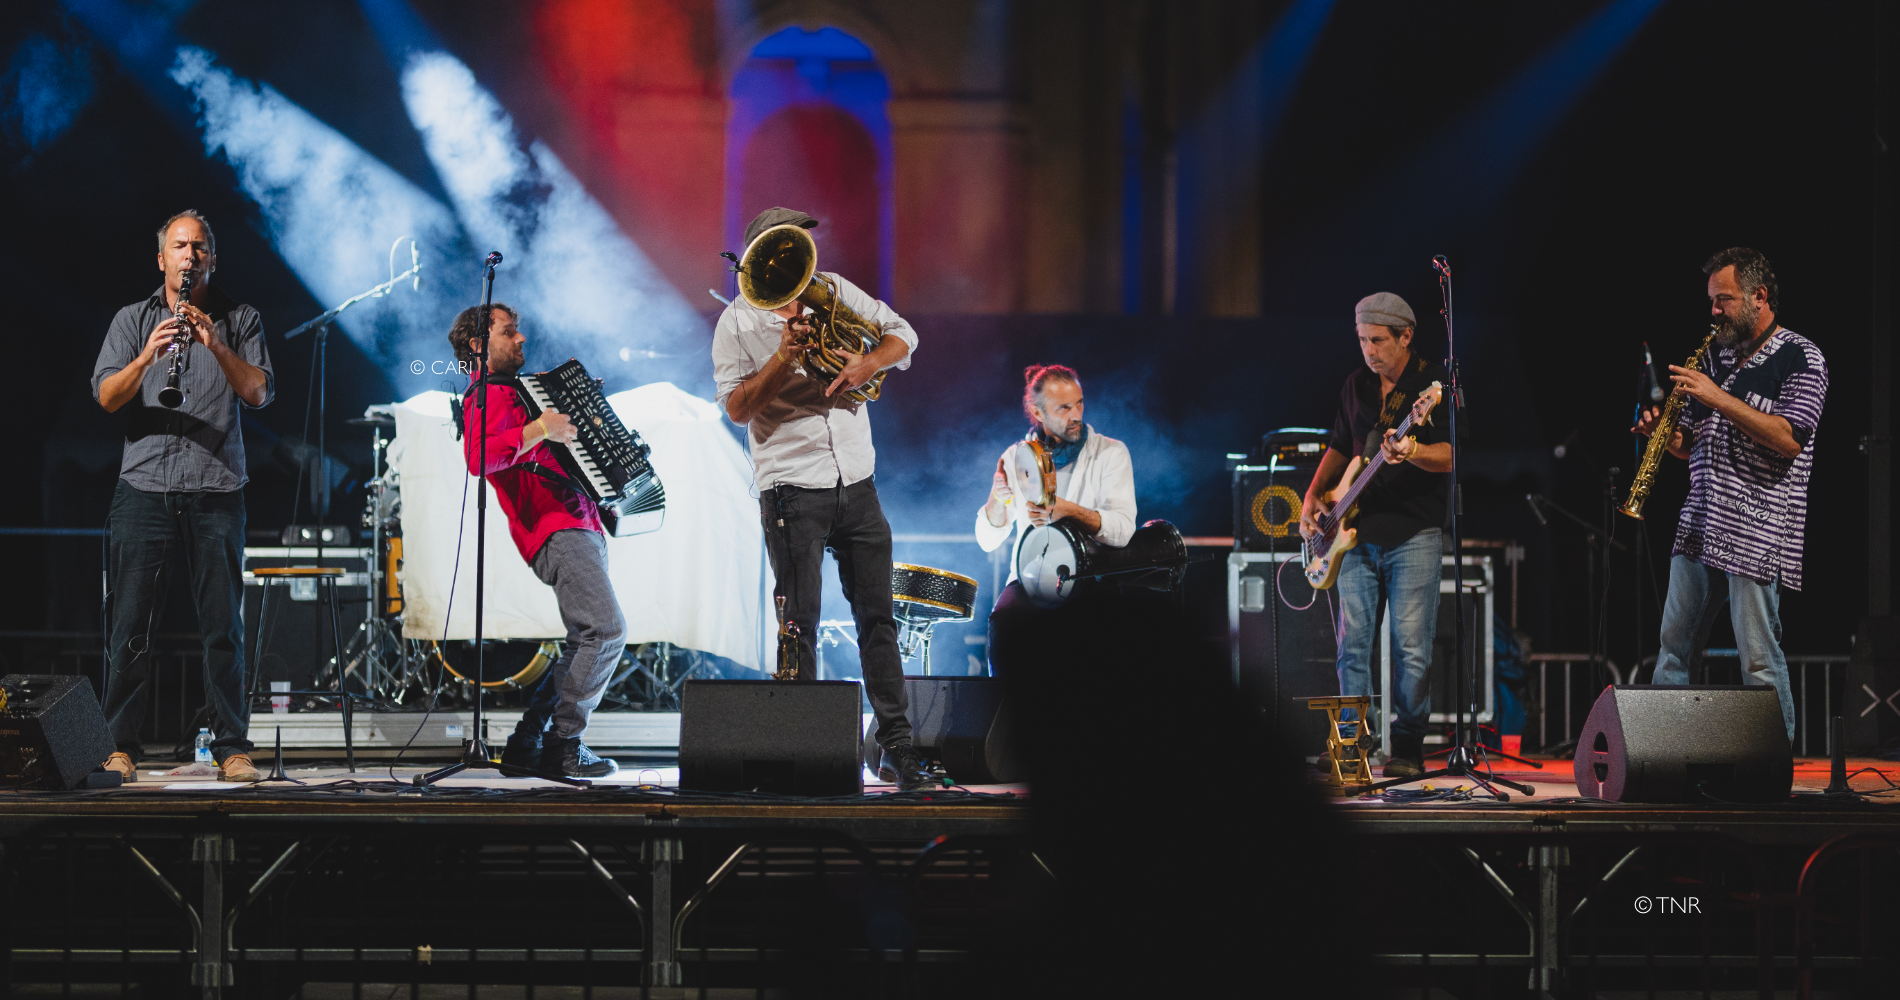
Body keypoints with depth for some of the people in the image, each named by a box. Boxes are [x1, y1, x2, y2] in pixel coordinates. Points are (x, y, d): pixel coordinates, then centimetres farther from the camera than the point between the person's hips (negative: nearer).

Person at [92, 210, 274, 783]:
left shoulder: (239, 321, 11)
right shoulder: (132, 321, 11)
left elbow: (260, 392, -3)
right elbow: (106, 396, -1)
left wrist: (216, 345, -16)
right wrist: (148, 356, -19)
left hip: (216, 489, 0)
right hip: (144, 485, 0)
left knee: (223, 624, -1)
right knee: (131, 622, -2)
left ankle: (232, 748, 4)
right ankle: (120, 746, 3)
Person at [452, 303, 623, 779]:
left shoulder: (516, 392, 27)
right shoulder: (488, 396, -4)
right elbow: (478, 457, -24)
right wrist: (538, 429, -28)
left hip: (580, 524, 10)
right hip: (554, 529, -10)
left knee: (588, 641, 10)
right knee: (606, 630, -18)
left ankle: (527, 741, 12)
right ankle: (563, 745, -11)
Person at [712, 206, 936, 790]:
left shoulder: (834, 291, 8)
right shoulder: (737, 324, -2)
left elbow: (902, 334, 10)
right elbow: (737, 407, -10)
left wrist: (869, 362, -10)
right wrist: (784, 358, -21)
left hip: (857, 483, 4)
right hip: (792, 489, -4)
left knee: (878, 616, 4)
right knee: (800, 625, -4)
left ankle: (896, 746, 8)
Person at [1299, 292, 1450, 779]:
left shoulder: (1436, 382, -5)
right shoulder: (1356, 384, 14)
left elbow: (1453, 455, -15)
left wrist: (1411, 453, -34)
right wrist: (1314, 494, 10)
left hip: (1413, 536, -5)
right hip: (1357, 535, 5)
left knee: (1411, 646, -7)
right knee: (1352, 642, 3)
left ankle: (1407, 747, 0)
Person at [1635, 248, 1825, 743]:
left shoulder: (1801, 359, -4)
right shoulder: (1719, 357, 17)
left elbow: (1789, 439, -18)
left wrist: (1719, 398, -20)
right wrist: (1666, 431, 0)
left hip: (1756, 533, -7)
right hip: (1698, 527, 7)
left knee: (1759, 661, -6)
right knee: (1672, 650, 8)